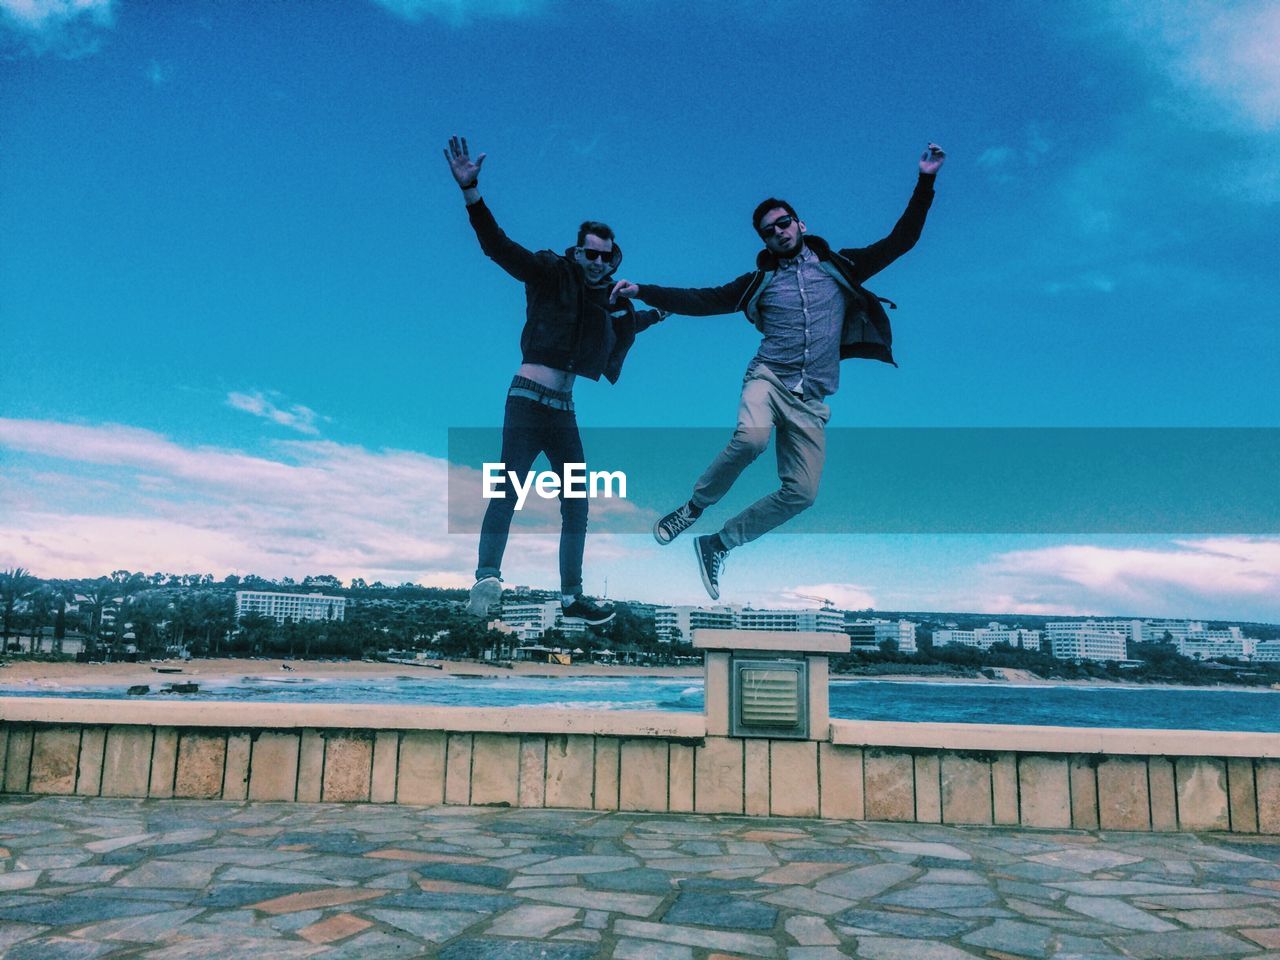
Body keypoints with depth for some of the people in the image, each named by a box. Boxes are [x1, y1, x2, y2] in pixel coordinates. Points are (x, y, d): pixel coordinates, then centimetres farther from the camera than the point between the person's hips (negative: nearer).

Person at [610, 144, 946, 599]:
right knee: (751, 437, -36)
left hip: (810, 401, 2)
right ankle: (692, 509, -12)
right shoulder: (760, 281, 13)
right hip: (768, 378, -2)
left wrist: (925, 182, 6)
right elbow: (702, 300, 12)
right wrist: (643, 291, 5)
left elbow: (900, 240, 13)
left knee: (800, 493, -8)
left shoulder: (840, 268, 13)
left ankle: (717, 544, 9)